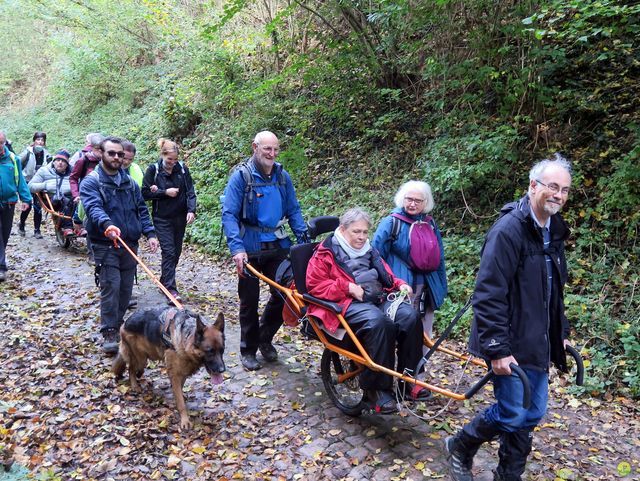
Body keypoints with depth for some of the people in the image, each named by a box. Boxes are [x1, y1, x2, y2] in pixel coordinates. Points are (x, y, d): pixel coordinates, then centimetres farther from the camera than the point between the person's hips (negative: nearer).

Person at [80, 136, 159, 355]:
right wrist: (106, 224, -42)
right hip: (105, 245, -5)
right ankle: (109, 333, -1)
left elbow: (141, 209, 15)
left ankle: (117, 325, 26)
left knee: (126, 289, 10)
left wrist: (150, 233, 2)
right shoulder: (91, 182, -4)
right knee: (111, 287, -11)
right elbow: (93, 207, -22)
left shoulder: (129, 182, 14)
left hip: (130, 244, 5)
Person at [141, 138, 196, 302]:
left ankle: (165, 280, 30)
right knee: (168, 251, -9)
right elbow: (145, 193, -4)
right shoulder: (153, 170, -5)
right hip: (162, 218, -3)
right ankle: (170, 288, -7)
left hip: (180, 217, 4)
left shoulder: (182, 168, 1)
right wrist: (165, 192, -16)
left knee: (176, 251, 11)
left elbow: (190, 191, 0)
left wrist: (191, 210, -14)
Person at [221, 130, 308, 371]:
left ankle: (265, 338, 31)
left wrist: (304, 238, -1)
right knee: (249, 300, 8)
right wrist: (237, 248, -25)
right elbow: (229, 215, -15)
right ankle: (248, 350, 24)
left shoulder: (283, 176, 4)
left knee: (283, 294, 8)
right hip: (250, 249, -4)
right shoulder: (241, 176, -10)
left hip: (278, 246, 4)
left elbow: (293, 210, 10)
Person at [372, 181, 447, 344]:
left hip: (426, 286, 5)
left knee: (424, 331, 14)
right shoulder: (391, 223, -7)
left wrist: (442, 285, 17)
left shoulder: (430, 224, 8)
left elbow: (439, 257, 16)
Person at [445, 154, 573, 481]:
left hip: (537, 343, 8)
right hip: (511, 344, -8)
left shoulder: (554, 231, 9)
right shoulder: (509, 229, -19)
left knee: (531, 414, 14)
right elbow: (489, 295, -22)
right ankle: (460, 447, 24)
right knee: (511, 413, -1)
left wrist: (560, 333, 18)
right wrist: (497, 349, -23)